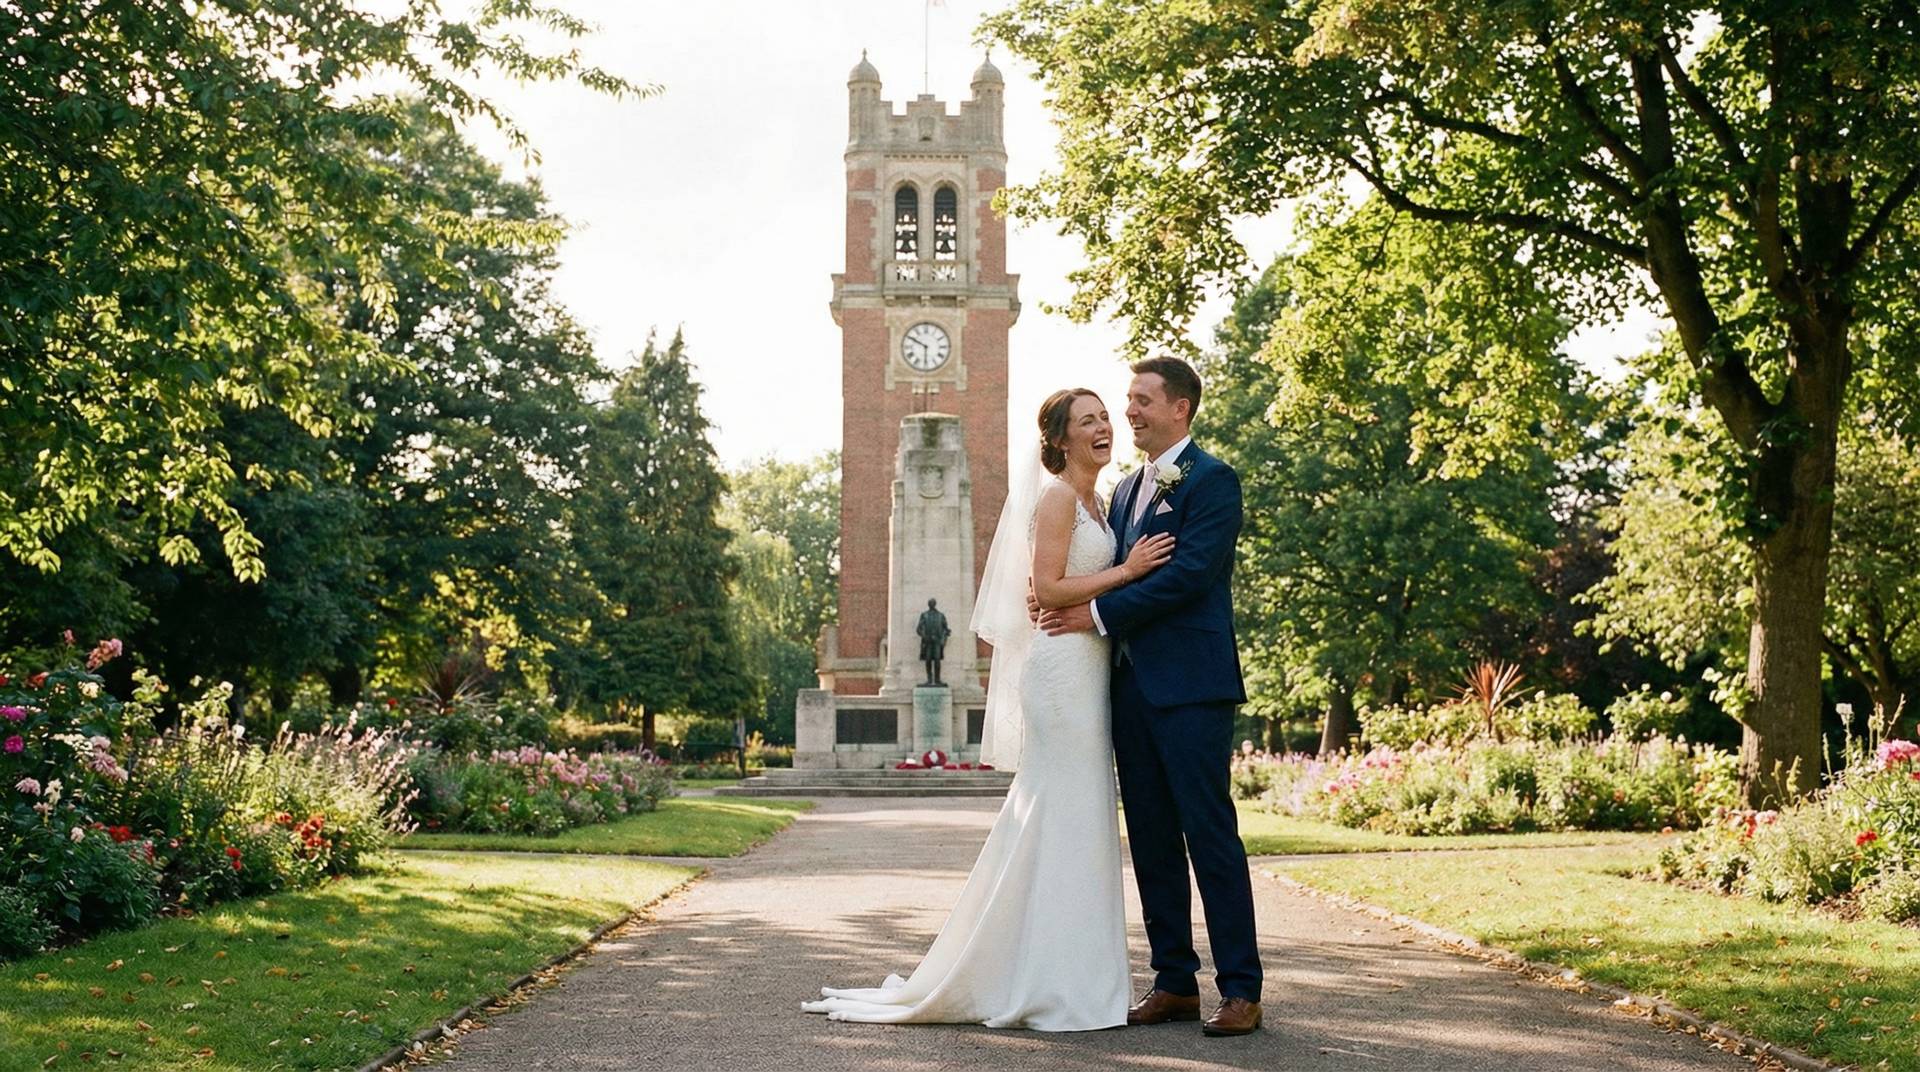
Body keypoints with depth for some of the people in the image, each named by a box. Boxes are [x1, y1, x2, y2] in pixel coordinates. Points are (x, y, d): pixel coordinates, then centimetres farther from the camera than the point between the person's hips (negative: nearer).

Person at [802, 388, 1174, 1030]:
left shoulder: (1096, 504, 19)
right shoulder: (1057, 497, -9)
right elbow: (1046, 589, -17)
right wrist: (1126, 571, -14)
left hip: (1087, 670, 10)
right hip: (1062, 669, -10)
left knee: (1074, 818, 11)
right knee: (1064, 814, -7)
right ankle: (1055, 986, -1)